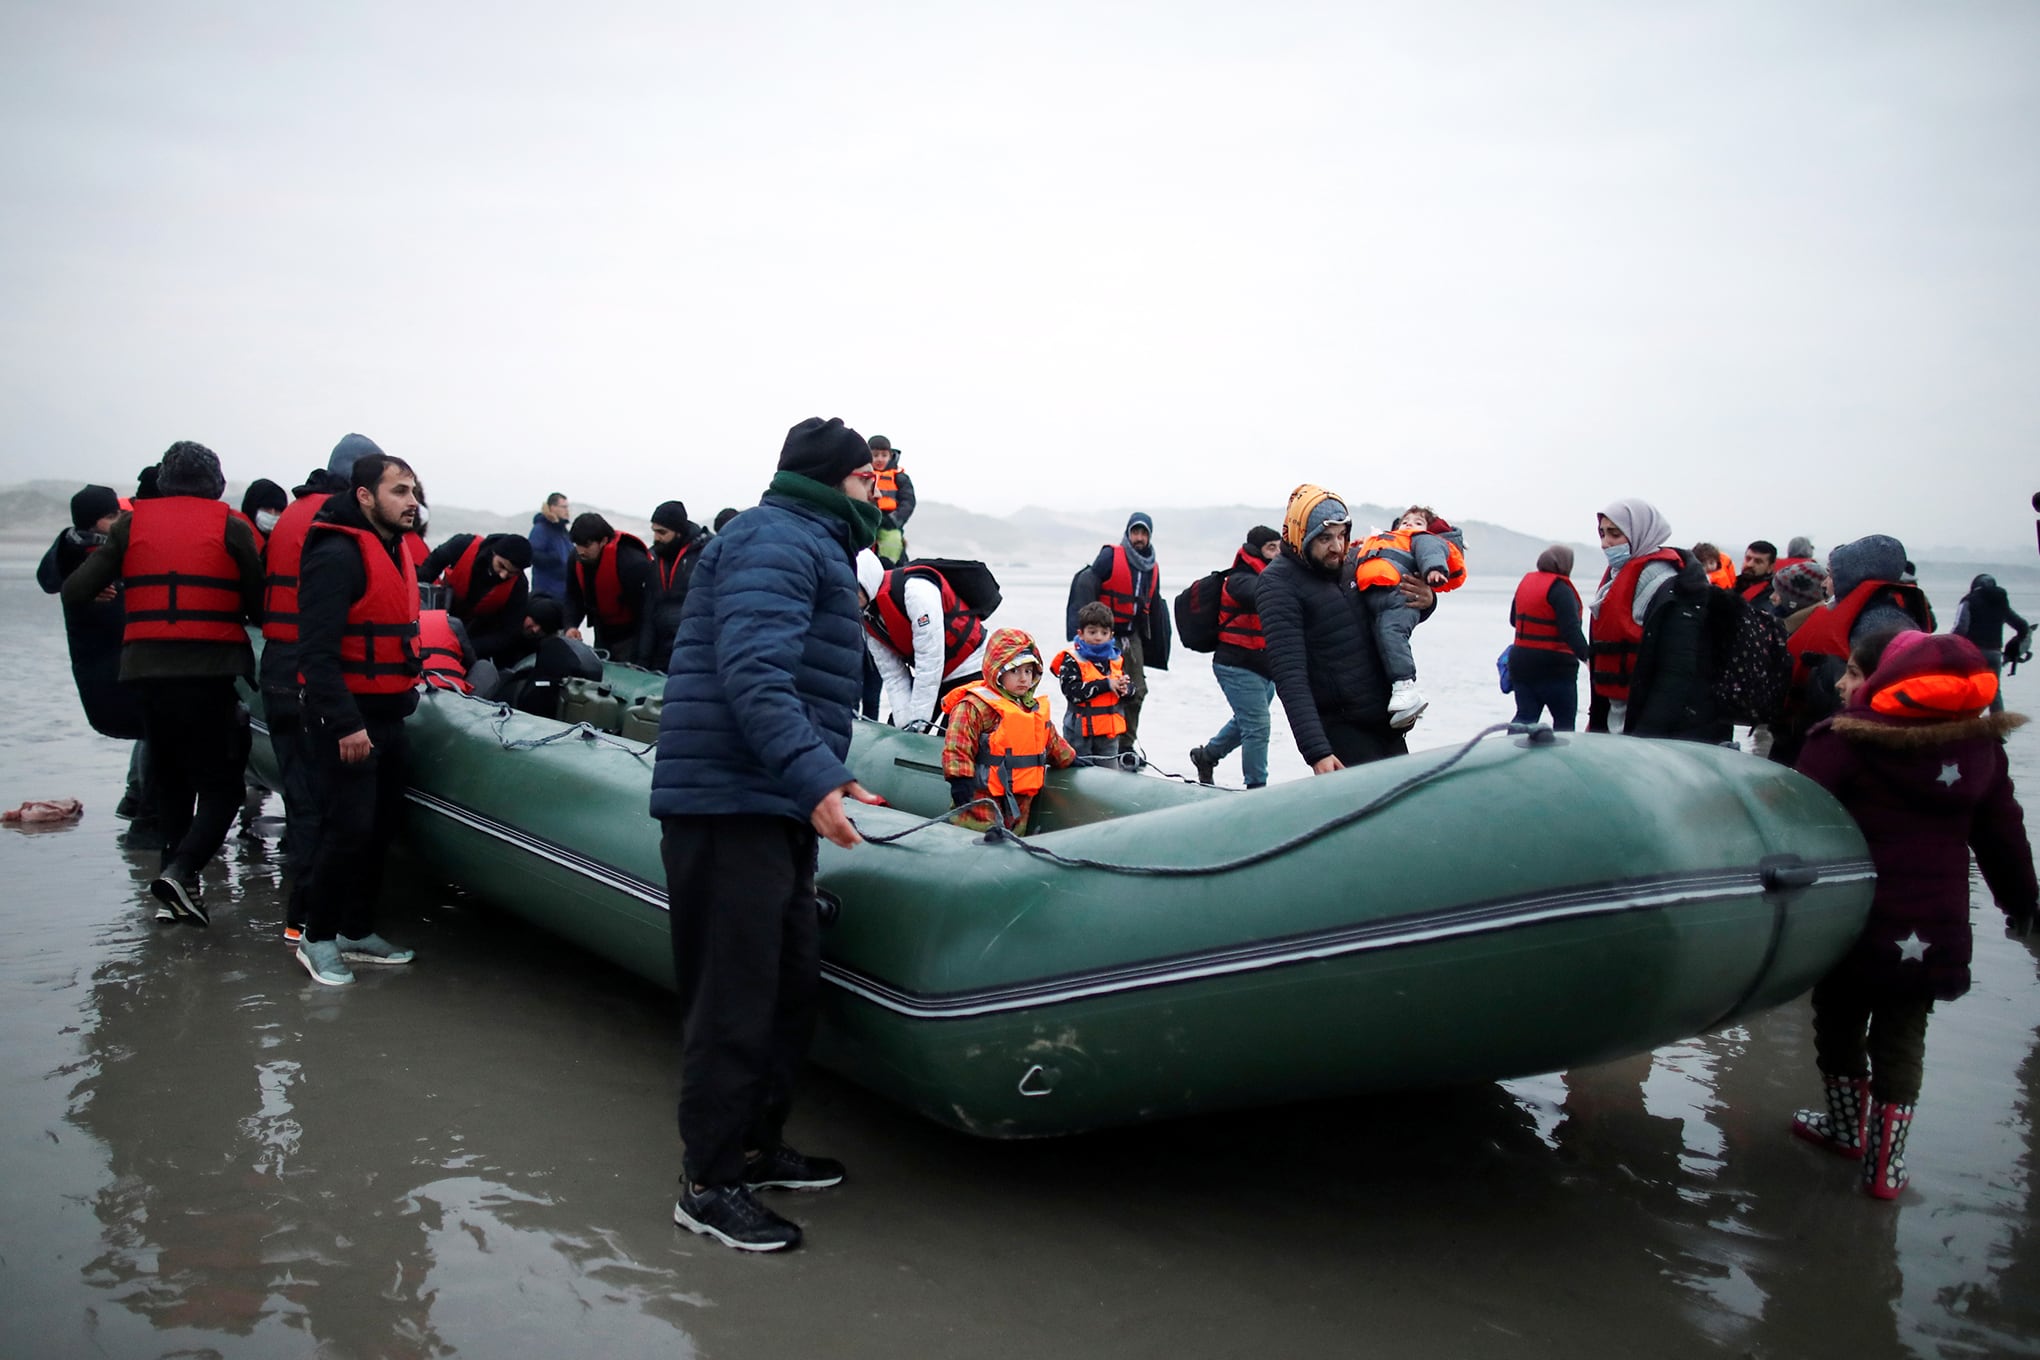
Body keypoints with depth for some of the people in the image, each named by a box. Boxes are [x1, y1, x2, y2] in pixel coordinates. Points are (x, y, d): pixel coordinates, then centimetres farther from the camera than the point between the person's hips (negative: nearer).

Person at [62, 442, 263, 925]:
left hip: (147, 669, 4)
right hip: (211, 671, -3)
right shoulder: (231, 527, -2)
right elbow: (259, 604, -2)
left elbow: (74, 592, 3)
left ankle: (176, 889, 16)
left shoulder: (131, 524, 5)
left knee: (170, 781, 17)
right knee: (220, 786, 3)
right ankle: (180, 871, -18)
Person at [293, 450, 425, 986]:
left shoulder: (393, 550, 13)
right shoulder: (337, 555, -17)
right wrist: (344, 723, -25)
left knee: (382, 825, 14)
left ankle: (357, 931, 26)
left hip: (387, 715, 9)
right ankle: (318, 939, 10)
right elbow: (317, 650, -22)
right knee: (348, 829, -6)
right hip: (346, 720, -9)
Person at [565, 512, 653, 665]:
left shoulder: (633, 562, -29)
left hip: (631, 635, -7)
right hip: (604, 634, 7)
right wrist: (570, 626, -16)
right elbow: (574, 598, 4)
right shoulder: (577, 558, -7)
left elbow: (645, 609, -26)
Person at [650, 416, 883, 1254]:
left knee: (792, 983, 16)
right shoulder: (776, 540, -12)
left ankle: (758, 1148, 30)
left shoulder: (809, 546, 23)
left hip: (776, 807, 11)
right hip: (732, 804, -11)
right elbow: (751, 674, -26)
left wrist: (823, 776, 30)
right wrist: (815, 776, -34)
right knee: (737, 996, -5)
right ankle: (708, 1185, 6)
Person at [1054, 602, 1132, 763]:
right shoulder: (1071, 660, -11)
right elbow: (1073, 692, -22)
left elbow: (1130, 685, 12)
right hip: (1081, 729, -5)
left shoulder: (1115, 658, 9)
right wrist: (1107, 684, -22)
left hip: (1110, 729, 5)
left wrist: (1123, 688, -14)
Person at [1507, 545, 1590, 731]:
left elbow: (1514, 619, 21)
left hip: (1520, 662, 7)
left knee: (1525, 716, 9)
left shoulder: (1525, 582, 8)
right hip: (1555, 667, -7)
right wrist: (1587, 656, -30)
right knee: (1565, 721, 6)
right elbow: (1571, 630, -25)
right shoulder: (1560, 589, -15)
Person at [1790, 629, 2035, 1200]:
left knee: (1839, 1026, 18)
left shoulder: (1841, 740, -14)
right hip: (1934, 932, 4)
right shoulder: (1979, 744, 4)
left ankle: (1846, 1127, 35)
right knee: (1902, 1042, 15)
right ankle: (1885, 1163, 20)